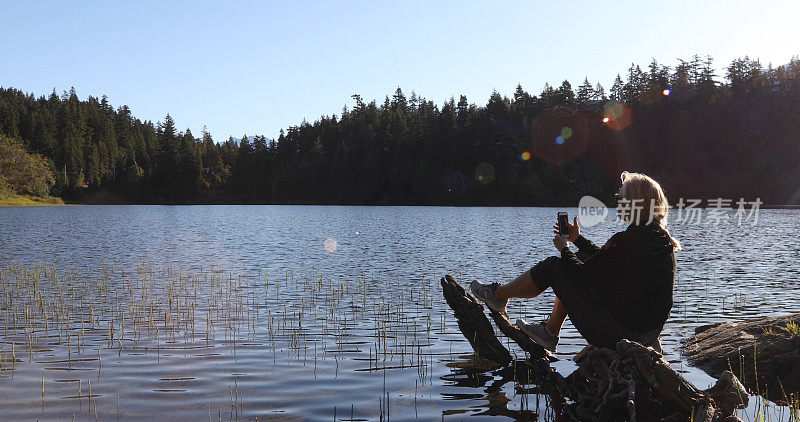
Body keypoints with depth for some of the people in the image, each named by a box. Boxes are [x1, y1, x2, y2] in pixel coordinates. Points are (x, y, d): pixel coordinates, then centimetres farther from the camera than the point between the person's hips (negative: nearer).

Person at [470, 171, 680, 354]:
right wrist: (578, 239, 25)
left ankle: (498, 295, 25)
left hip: (616, 334, -8)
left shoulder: (626, 240, -21)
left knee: (553, 266, 2)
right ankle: (550, 330, 31)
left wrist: (564, 249, 6)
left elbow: (583, 275, -12)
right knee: (582, 258, 20)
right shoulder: (661, 237, 5)